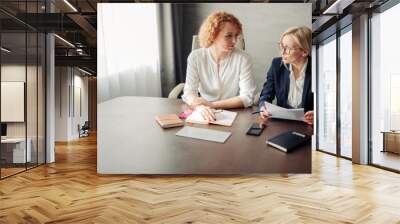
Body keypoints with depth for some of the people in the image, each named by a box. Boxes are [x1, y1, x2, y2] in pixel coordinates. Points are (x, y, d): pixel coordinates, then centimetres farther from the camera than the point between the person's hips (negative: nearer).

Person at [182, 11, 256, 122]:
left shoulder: (243, 59, -9)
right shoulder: (195, 57, -5)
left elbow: (247, 97, -12)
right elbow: (189, 92, -10)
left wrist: (212, 105, -22)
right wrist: (200, 107, -33)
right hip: (205, 115, 1)